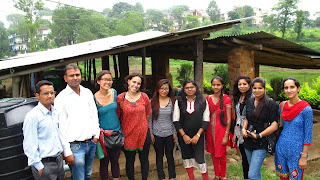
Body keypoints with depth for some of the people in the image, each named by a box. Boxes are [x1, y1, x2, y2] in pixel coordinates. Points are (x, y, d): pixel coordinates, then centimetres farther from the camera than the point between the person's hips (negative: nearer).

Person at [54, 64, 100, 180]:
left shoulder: (88, 93, 8)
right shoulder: (61, 98, -9)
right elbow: (60, 128, -11)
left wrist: (96, 134, 8)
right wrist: (67, 152, -12)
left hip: (91, 143, 5)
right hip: (75, 146, -5)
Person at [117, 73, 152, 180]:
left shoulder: (144, 97, -2)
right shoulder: (120, 98, -7)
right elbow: (117, 116, 2)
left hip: (143, 133, 2)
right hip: (128, 134, -1)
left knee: (144, 159, 15)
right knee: (129, 161, 13)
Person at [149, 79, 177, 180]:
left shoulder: (172, 101, -1)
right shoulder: (152, 102, -4)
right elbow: (150, 119, 0)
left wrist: (175, 133, 4)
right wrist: (151, 134, -2)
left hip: (169, 134, 1)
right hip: (157, 134, -1)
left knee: (170, 155, 11)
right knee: (159, 156, 11)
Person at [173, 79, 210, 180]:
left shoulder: (203, 102, 1)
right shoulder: (179, 102, 1)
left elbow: (206, 120, 0)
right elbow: (176, 121, 0)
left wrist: (198, 135, -8)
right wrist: (184, 135, -7)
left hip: (198, 136, -1)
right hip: (183, 136, 2)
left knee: (200, 158, -4)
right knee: (186, 157, 10)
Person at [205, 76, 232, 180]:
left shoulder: (226, 99, -9)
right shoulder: (208, 98, 3)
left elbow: (228, 119, -8)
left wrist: (226, 135, -10)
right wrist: (205, 132, 5)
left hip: (221, 130, -3)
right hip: (210, 130, 4)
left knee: (222, 154, 7)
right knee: (213, 153, 13)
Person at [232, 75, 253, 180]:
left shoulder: (253, 98, -10)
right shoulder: (237, 99, 10)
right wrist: (235, 133, 15)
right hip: (239, 132, 6)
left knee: (248, 158, 2)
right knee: (244, 157, 14)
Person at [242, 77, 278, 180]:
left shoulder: (270, 104, -10)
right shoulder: (250, 102, 8)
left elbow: (274, 125, -13)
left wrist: (258, 135, -15)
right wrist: (244, 128, 1)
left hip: (261, 144, -6)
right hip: (248, 142, 6)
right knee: (256, 171, 19)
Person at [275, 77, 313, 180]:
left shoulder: (306, 109, -16)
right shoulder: (282, 105, 0)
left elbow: (308, 135, -12)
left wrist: (304, 157, -11)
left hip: (296, 150, -5)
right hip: (281, 148, 5)